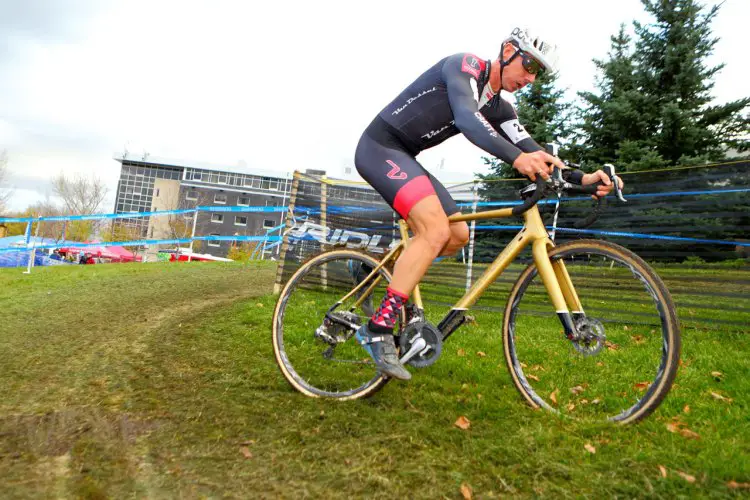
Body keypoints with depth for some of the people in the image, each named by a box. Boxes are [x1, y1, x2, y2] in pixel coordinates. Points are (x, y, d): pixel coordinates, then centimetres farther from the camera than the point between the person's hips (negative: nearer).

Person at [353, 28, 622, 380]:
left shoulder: (498, 107, 11)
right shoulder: (465, 65, -12)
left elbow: (534, 156, 4)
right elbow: (466, 118, -33)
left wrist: (581, 178, -12)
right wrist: (516, 158, -48)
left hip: (404, 156, 9)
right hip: (380, 146, -9)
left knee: (457, 235, 4)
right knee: (436, 229, -26)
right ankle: (378, 329, -23)